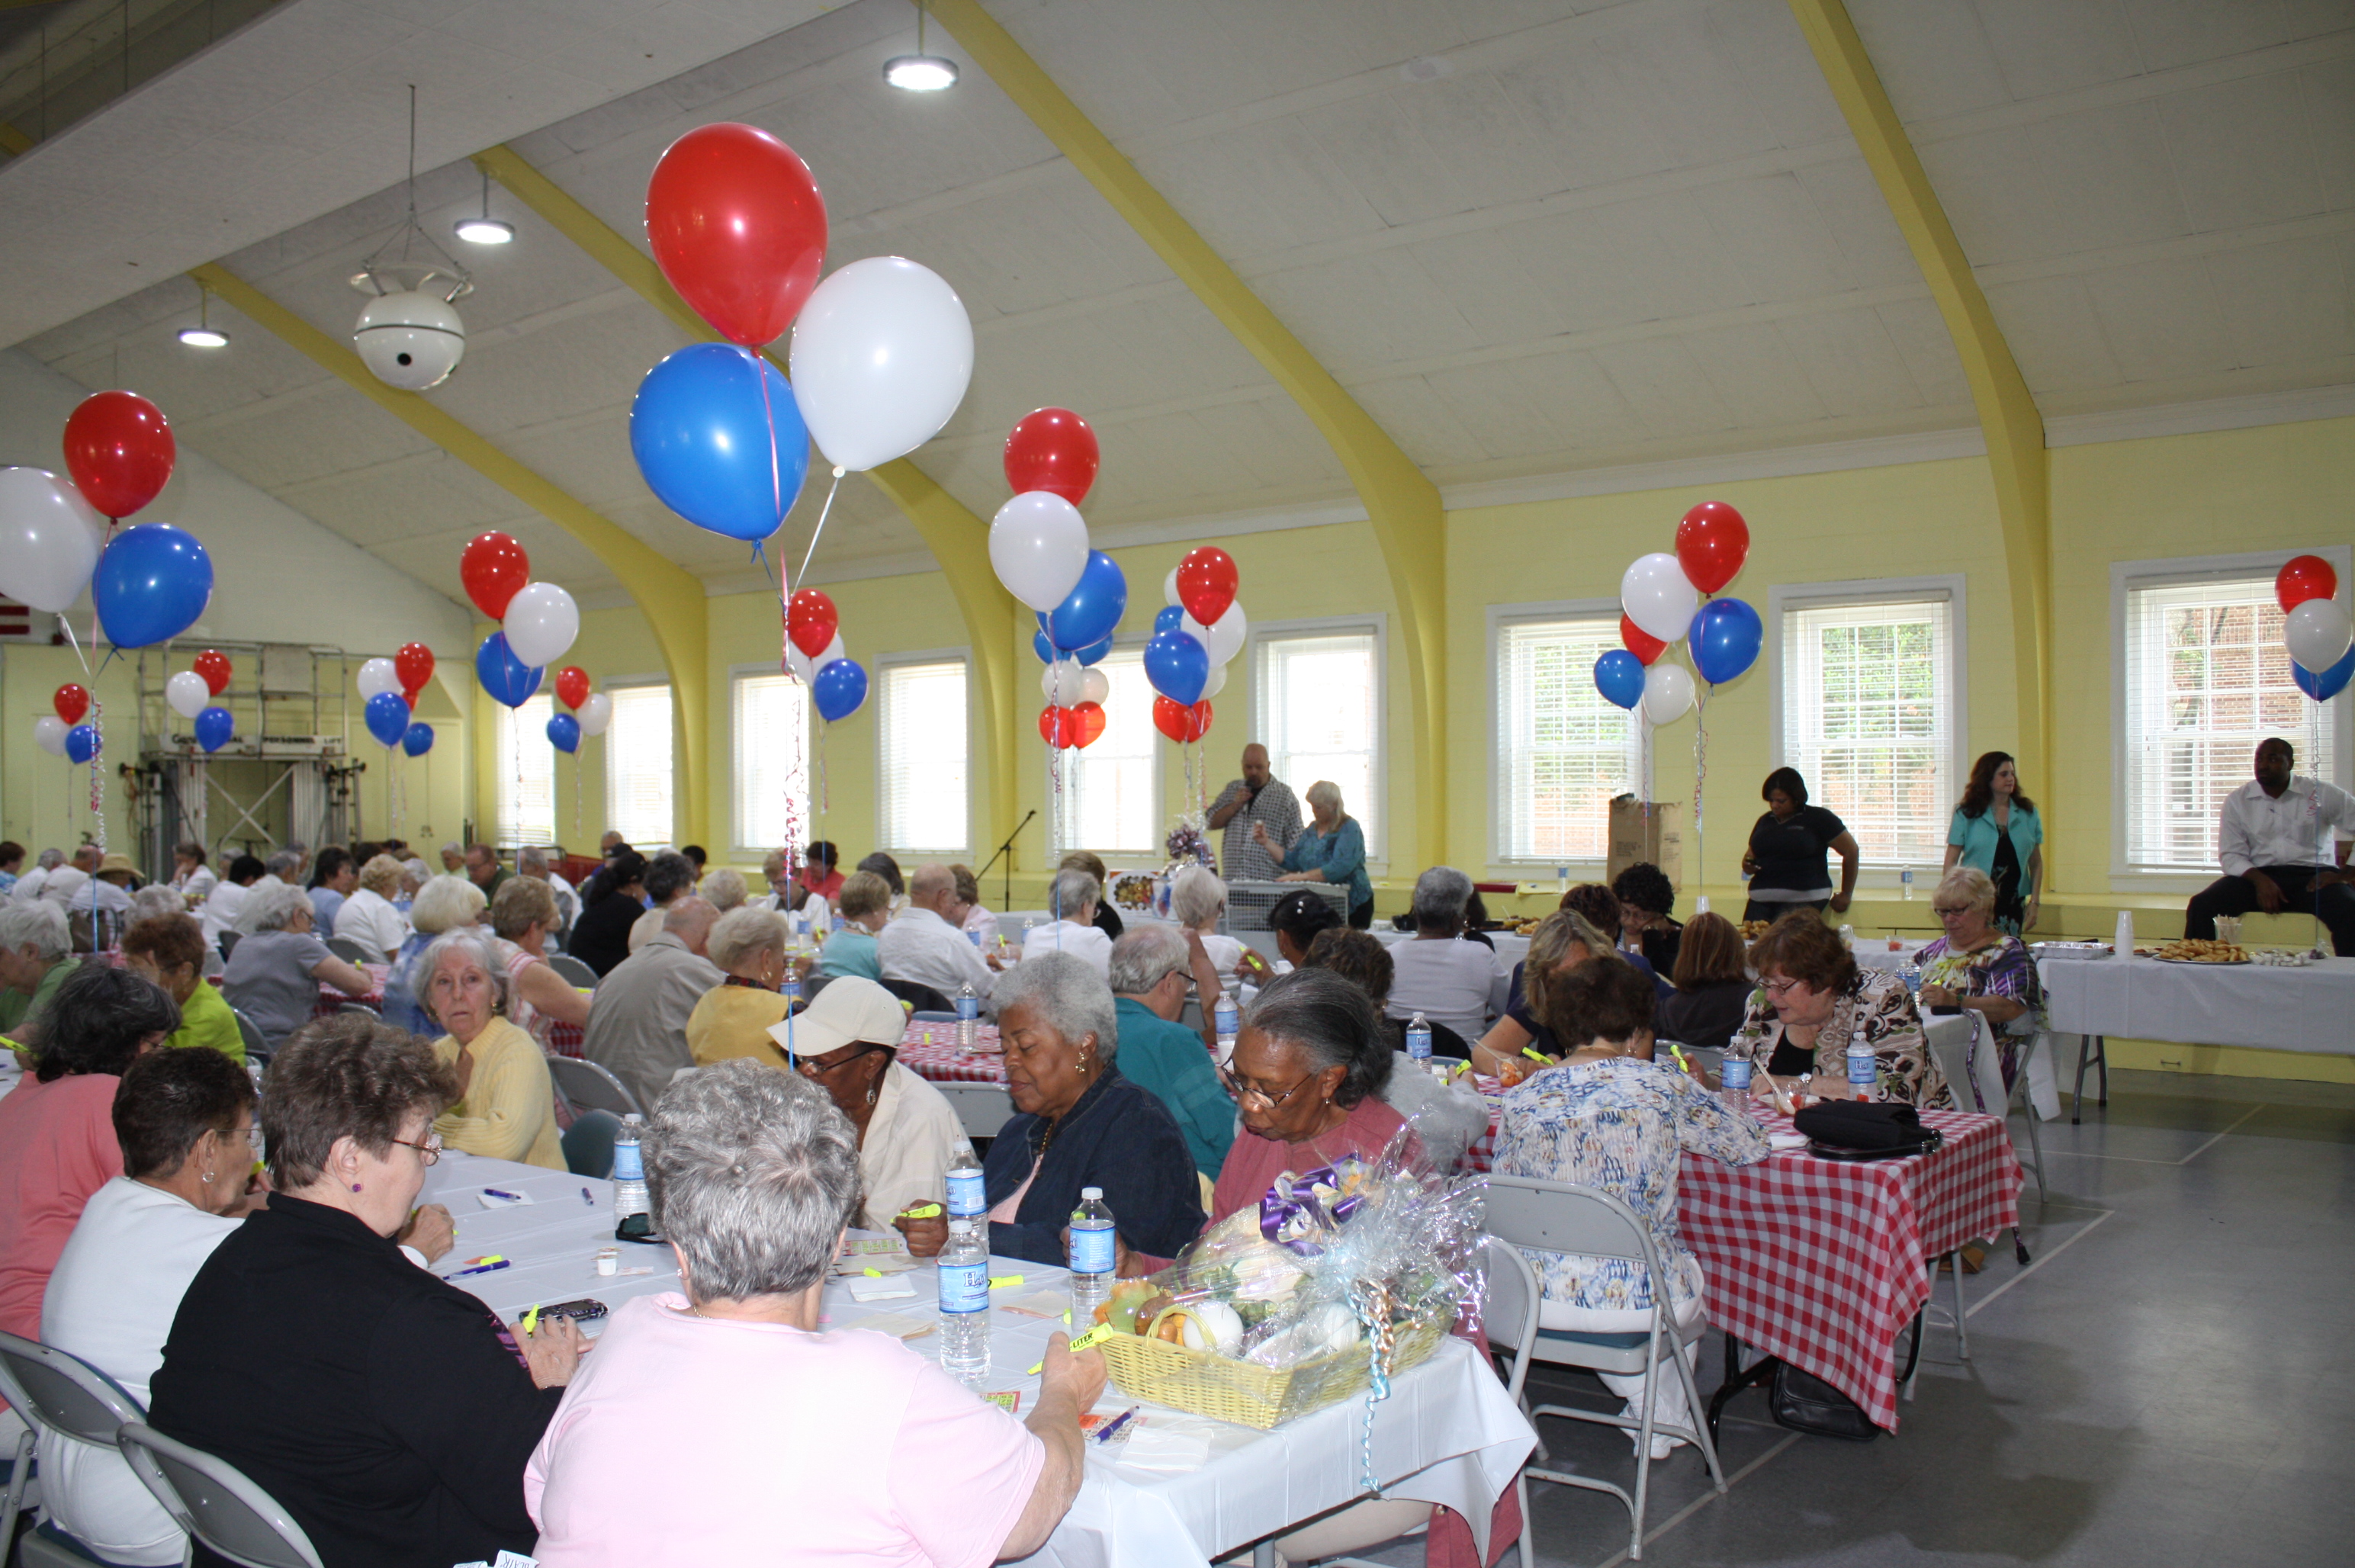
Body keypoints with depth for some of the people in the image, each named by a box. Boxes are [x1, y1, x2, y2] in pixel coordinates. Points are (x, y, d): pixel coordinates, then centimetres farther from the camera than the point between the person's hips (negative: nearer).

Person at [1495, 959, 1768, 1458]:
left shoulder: (1521, 1099, -1)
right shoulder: (1662, 1086, -6)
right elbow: (1751, 1146, 6)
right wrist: (1696, 1097, 26)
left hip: (1536, 1301, 2)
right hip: (1637, 1300, -1)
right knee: (1688, 1273, 34)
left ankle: (1644, 1407, 50)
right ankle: (1665, 1423, 50)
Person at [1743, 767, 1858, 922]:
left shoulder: (1818, 818, 1)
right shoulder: (1765, 821, 17)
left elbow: (1851, 851, 3)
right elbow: (1751, 854, 27)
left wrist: (1846, 895, 5)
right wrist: (1748, 864, 1)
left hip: (1802, 902, -5)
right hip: (1760, 900, 5)